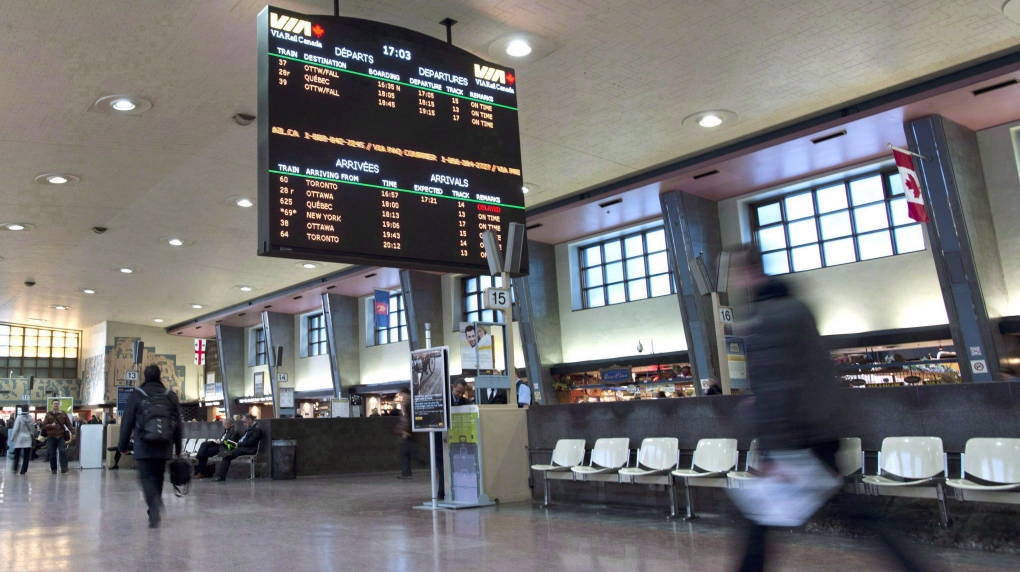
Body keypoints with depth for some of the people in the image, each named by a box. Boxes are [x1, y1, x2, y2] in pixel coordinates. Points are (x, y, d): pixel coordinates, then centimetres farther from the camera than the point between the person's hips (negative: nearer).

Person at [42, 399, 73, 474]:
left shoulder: (63, 414, 7)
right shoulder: (48, 414, 6)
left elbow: (68, 424, 5)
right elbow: (44, 426, 3)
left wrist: (73, 432, -2)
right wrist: (51, 425, -16)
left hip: (61, 437, -1)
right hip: (51, 437, 1)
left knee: (63, 451, -15)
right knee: (52, 454, 4)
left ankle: (64, 467, -16)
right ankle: (53, 469, 15)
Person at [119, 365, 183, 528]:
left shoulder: (136, 396, -1)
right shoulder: (171, 396, 7)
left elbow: (127, 422, 0)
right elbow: (178, 424, 9)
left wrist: (123, 445, 10)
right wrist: (178, 448, 16)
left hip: (144, 446, -3)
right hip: (164, 446, 3)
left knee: (146, 476, 0)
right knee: (158, 476, 14)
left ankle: (155, 505, -27)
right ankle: (155, 512, 20)